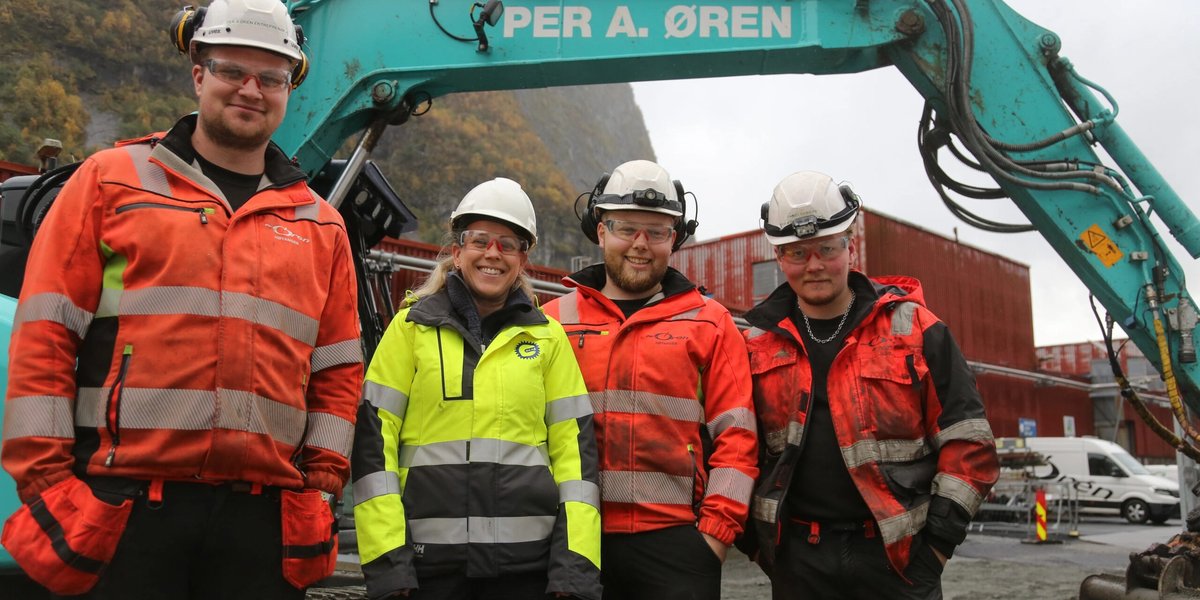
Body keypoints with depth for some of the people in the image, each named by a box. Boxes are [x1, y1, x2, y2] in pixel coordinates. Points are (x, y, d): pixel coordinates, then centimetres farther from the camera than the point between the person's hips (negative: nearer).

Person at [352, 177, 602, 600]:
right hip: (429, 561, -1)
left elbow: (575, 446, 5)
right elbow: (374, 436, 0)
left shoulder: (547, 336, 8)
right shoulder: (413, 326, 4)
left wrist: (577, 565, -3)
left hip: (527, 561, 1)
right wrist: (385, 559, -7)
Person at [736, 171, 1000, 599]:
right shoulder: (758, 344, 4)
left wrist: (940, 539, -6)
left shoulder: (914, 328, -1)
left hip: (898, 555, -2)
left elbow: (967, 439, -1)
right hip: (797, 562, 2)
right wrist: (753, 539, 6)